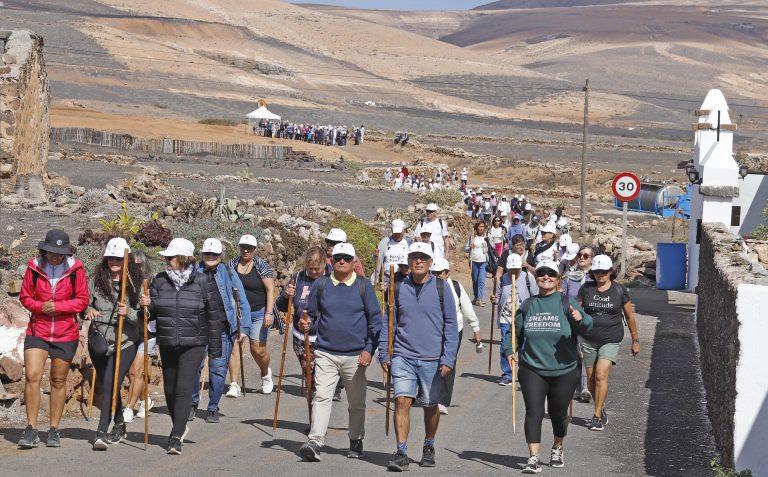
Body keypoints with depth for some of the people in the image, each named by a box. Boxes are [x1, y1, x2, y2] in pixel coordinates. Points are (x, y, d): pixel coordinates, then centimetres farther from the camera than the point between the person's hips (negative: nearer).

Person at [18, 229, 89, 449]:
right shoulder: (34, 267, -2)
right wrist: (41, 306, -14)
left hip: (65, 334, 0)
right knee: (32, 377, -12)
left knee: (58, 381, 9)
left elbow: (83, 300, -3)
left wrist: (57, 306, -15)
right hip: (37, 331, 0)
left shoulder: (75, 269, -6)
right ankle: (31, 429, -6)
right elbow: (25, 296, 6)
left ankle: (54, 430, 19)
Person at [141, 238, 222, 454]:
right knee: (170, 389, 12)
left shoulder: (201, 282, -4)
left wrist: (215, 348, 0)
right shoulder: (159, 281, 4)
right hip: (167, 345, 4)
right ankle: (180, 427, 34)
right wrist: (147, 305, -16)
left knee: (184, 388, -12)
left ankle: (177, 437, -12)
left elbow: (212, 316, 0)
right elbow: (153, 313, 8)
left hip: (193, 345, -4)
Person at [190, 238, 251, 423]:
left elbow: (242, 302, 9)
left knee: (218, 369, 2)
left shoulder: (229, 273, 6)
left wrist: (244, 327, 3)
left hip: (223, 330, 0)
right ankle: (192, 405, 16)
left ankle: (213, 408, 15)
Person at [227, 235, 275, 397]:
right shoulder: (232, 265, 7)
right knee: (234, 345, -10)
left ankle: (265, 373, 31)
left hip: (259, 312, -3)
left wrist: (269, 313, -14)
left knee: (258, 349, -2)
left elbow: (270, 290, -6)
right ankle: (234, 386, -9)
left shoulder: (262, 265, -2)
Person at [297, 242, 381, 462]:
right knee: (321, 397, -13)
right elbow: (312, 314, 15)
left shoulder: (363, 286, 2)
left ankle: (356, 442, 26)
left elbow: (375, 320, 3)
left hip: (355, 356, 0)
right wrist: (307, 324, -9)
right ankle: (315, 442, -19)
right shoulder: (320, 285, 5)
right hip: (326, 353, 0)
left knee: (357, 403, 10)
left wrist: (369, 349, -5)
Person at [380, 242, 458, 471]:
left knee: (430, 406, 11)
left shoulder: (442, 288, 0)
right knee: (402, 401, -12)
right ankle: (401, 453, -10)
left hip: (432, 359, 0)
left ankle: (429, 448, 31)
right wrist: (384, 354, 4)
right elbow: (389, 324, 11)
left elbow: (450, 325, 0)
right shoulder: (398, 288, 5)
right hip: (403, 356, 0)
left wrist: (448, 358, -7)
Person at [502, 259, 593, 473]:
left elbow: (586, 326, -12)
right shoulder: (527, 305, 8)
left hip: (563, 370, -1)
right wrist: (509, 351, 1)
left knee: (558, 413, 12)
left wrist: (580, 319, -34)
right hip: (532, 370, 1)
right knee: (534, 412, -11)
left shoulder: (567, 303, 0)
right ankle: (534, 458, -12)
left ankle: (557, 449, 37)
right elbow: (514, 331, 17)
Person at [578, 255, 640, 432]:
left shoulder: (620, 291, 0)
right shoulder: (586, 289, 2)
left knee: (601, 375, -17)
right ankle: (601, 409, 29)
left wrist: (635, 340, 13)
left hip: (611, 340, -3)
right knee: (591, 380, 6)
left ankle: (597, 417, -11)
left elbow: (630, 316, 9)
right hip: (589, 340, 3)